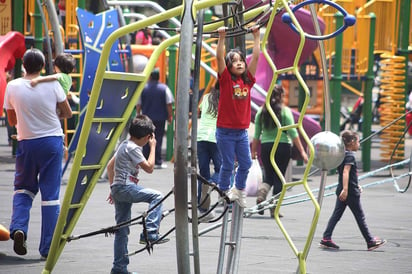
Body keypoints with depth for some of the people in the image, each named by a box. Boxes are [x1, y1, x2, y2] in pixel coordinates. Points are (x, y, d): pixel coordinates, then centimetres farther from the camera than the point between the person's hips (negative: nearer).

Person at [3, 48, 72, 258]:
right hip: (52, 141, -1)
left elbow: (12, 121, 6)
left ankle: (18, 227, -7)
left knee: (23, 187, 19)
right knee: (50, 194, 5)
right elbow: (68, 114, 3)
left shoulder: (12, 87, -5)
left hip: (26, 143, 1)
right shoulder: (52, 85, -8)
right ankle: (48, 248, 5)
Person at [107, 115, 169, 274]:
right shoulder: (133, 148, -12)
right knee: (156, 196, -14)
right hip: (126, 188, -10)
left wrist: (113, 189, 29)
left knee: (122, 230, 11)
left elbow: (110, 166, 24)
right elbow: (149, 168, -11)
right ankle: (150, 233, -19)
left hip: (118, 189, 10)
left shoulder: (125, 144, 17)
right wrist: (153, 147, -1)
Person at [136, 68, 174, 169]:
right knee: (158, 139, 2)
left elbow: (138, 104, 2)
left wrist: (138, 115, 15)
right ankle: (157, 162, 0)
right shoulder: (164, 88, -5)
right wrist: (170, 116, 6)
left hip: (146, 118, 1)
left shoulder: (143, 88, -2)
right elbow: (169, 104, -4)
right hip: (160, 118, -1)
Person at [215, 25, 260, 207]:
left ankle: (239, 188, 31)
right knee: (228, 164, 2)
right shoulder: (226, 79, -6)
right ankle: (224, 192, 19)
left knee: (246, 163, 9)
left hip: (242, 131, 4)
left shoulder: (248, 80, 4)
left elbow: (256, 56, 6)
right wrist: (222, 37, -21)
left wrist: (256, 36, 4)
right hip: (225, 131, -4)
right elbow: (219, 57, -15)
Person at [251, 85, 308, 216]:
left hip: (266, 146, 3)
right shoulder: (285, 111, -5)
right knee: (279, 177, 6)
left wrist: (253, 151, 15)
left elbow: (256, 135, 6)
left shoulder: (261, 112, 4)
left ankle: (261, 193, -17)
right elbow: (293, 133, -7)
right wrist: (302, 151, -4)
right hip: (283, 146, -3)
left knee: (268, 177, 14)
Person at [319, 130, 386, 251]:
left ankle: (326, 238, 0)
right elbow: (345, 172, -27)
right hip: (351, 192, -9)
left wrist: (357, 185, 32)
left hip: (341, 191, 9)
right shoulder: (350, 156, -15)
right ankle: (370, 241, 9)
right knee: (360, 217, 1)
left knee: (336, 214, 6)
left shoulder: (342, 154, 13)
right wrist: (345, 189, -35)